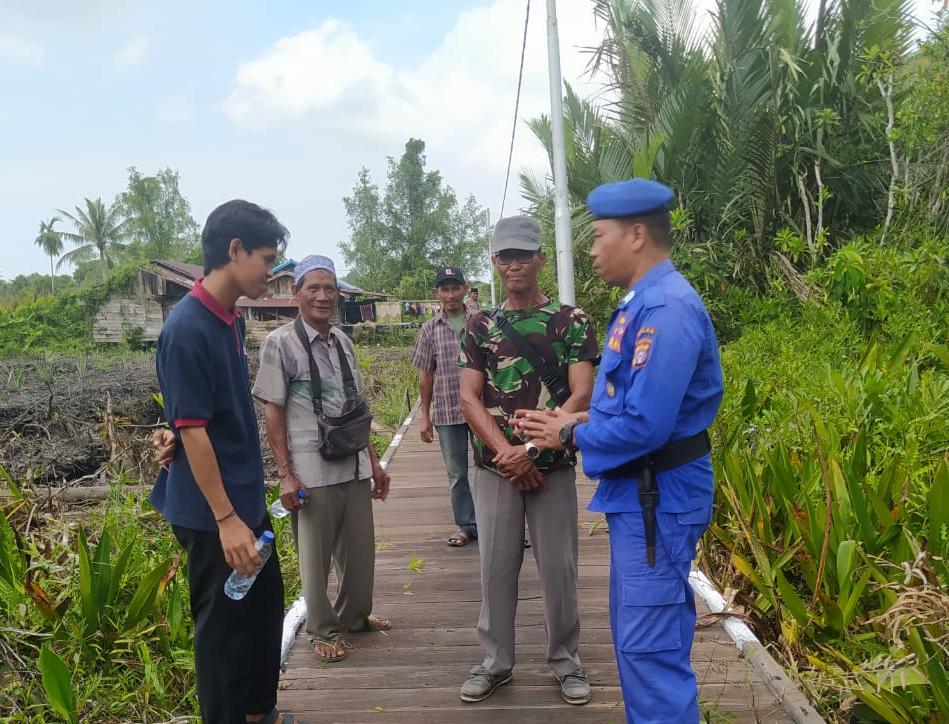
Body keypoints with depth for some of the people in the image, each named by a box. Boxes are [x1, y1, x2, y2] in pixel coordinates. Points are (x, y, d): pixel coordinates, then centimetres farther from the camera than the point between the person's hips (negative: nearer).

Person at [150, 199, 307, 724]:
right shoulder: (187, 328, -20)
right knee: (223, 623, 7)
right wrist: (226, 519, -21)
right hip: (211, 512, -9)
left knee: (266, 604, 20)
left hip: (245, 497, 9)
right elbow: (193, 431, -21)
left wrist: (181, 428, -2)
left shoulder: (231, 320, 6)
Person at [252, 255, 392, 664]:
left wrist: (373, 461, 16)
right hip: (312, 470, -5)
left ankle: (355, 615, 37)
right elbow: (273, 412, -8)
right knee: (316, 556, 8)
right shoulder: (280, 343, -8)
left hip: (354, 465, 6)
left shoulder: (343, 342, 9)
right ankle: (324, 630, 27)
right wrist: (285, 474, -12)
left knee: (360, 550, 15)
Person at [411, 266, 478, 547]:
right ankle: (467, 525, 24)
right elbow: (425, 375, 8)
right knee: (456, 473, 10)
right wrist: (424, 415, 6)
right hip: (447, 412, 1)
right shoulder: (430, 330, 5)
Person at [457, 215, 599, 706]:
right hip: (494, 468, 2)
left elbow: (581, 395, -8)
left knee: (558, 568, 7)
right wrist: (507, 453, -13)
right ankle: (495, 661, 26)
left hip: (553, 466, -1)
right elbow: (469, 398, -1)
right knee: (496, 568, 9)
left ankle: (566, 661, 26)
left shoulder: (570, 320, -1)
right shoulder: (480, 326, 5)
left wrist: (530, 448, -16)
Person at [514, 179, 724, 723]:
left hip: (658, 499, -11)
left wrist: (571, 437, -13)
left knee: (651, 647, 0)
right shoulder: (644, 303, 11)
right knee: (639, 637, 22)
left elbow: (645, 425, -28)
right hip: (637, 494, 11)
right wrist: (579, 421, 3)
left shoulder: (667, 309, -23)